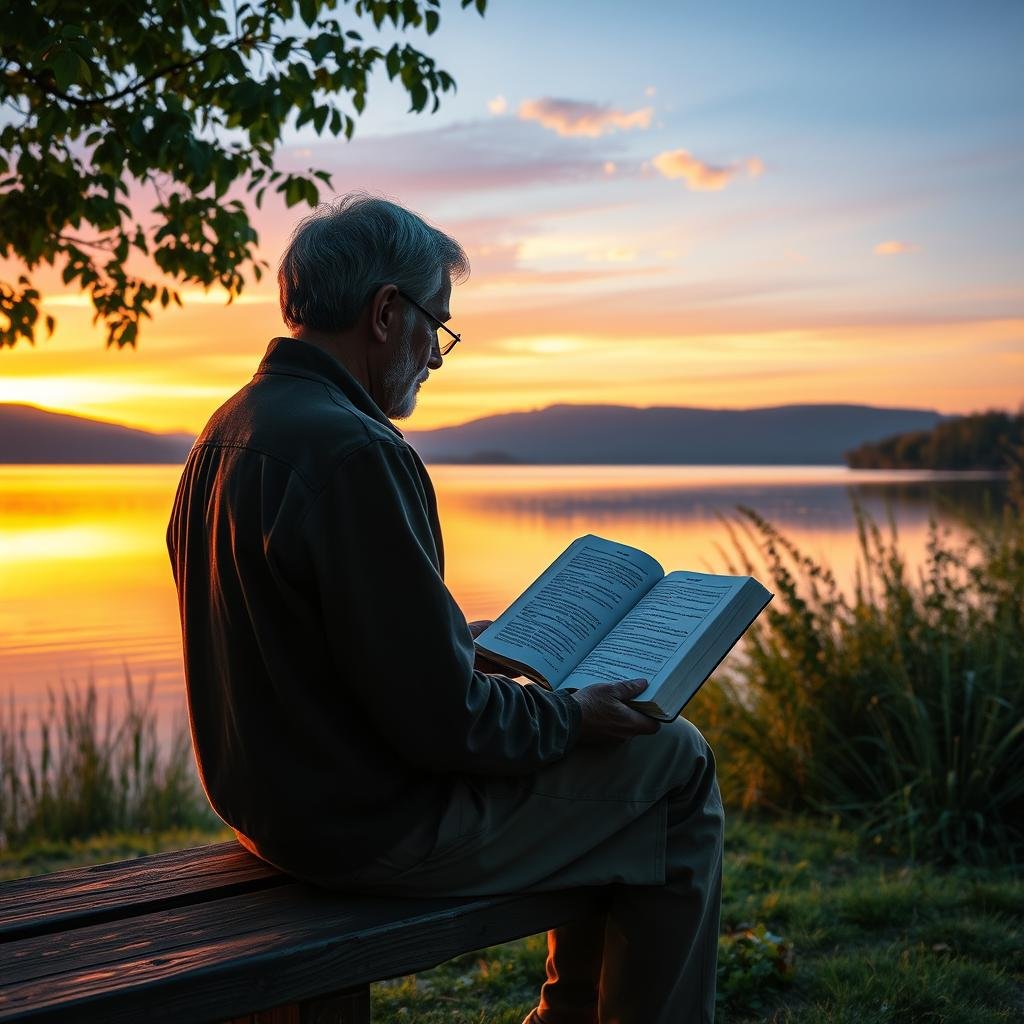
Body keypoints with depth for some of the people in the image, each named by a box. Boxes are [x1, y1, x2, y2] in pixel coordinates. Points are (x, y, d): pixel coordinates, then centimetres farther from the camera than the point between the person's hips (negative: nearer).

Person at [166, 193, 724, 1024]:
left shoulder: (232, 430, 5)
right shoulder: (353, 454, -26)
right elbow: (441, 722, -25)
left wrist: (463, 640, 18)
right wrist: (574, 718, -9)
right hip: (379, 829, -10)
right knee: (676, 765, 4)